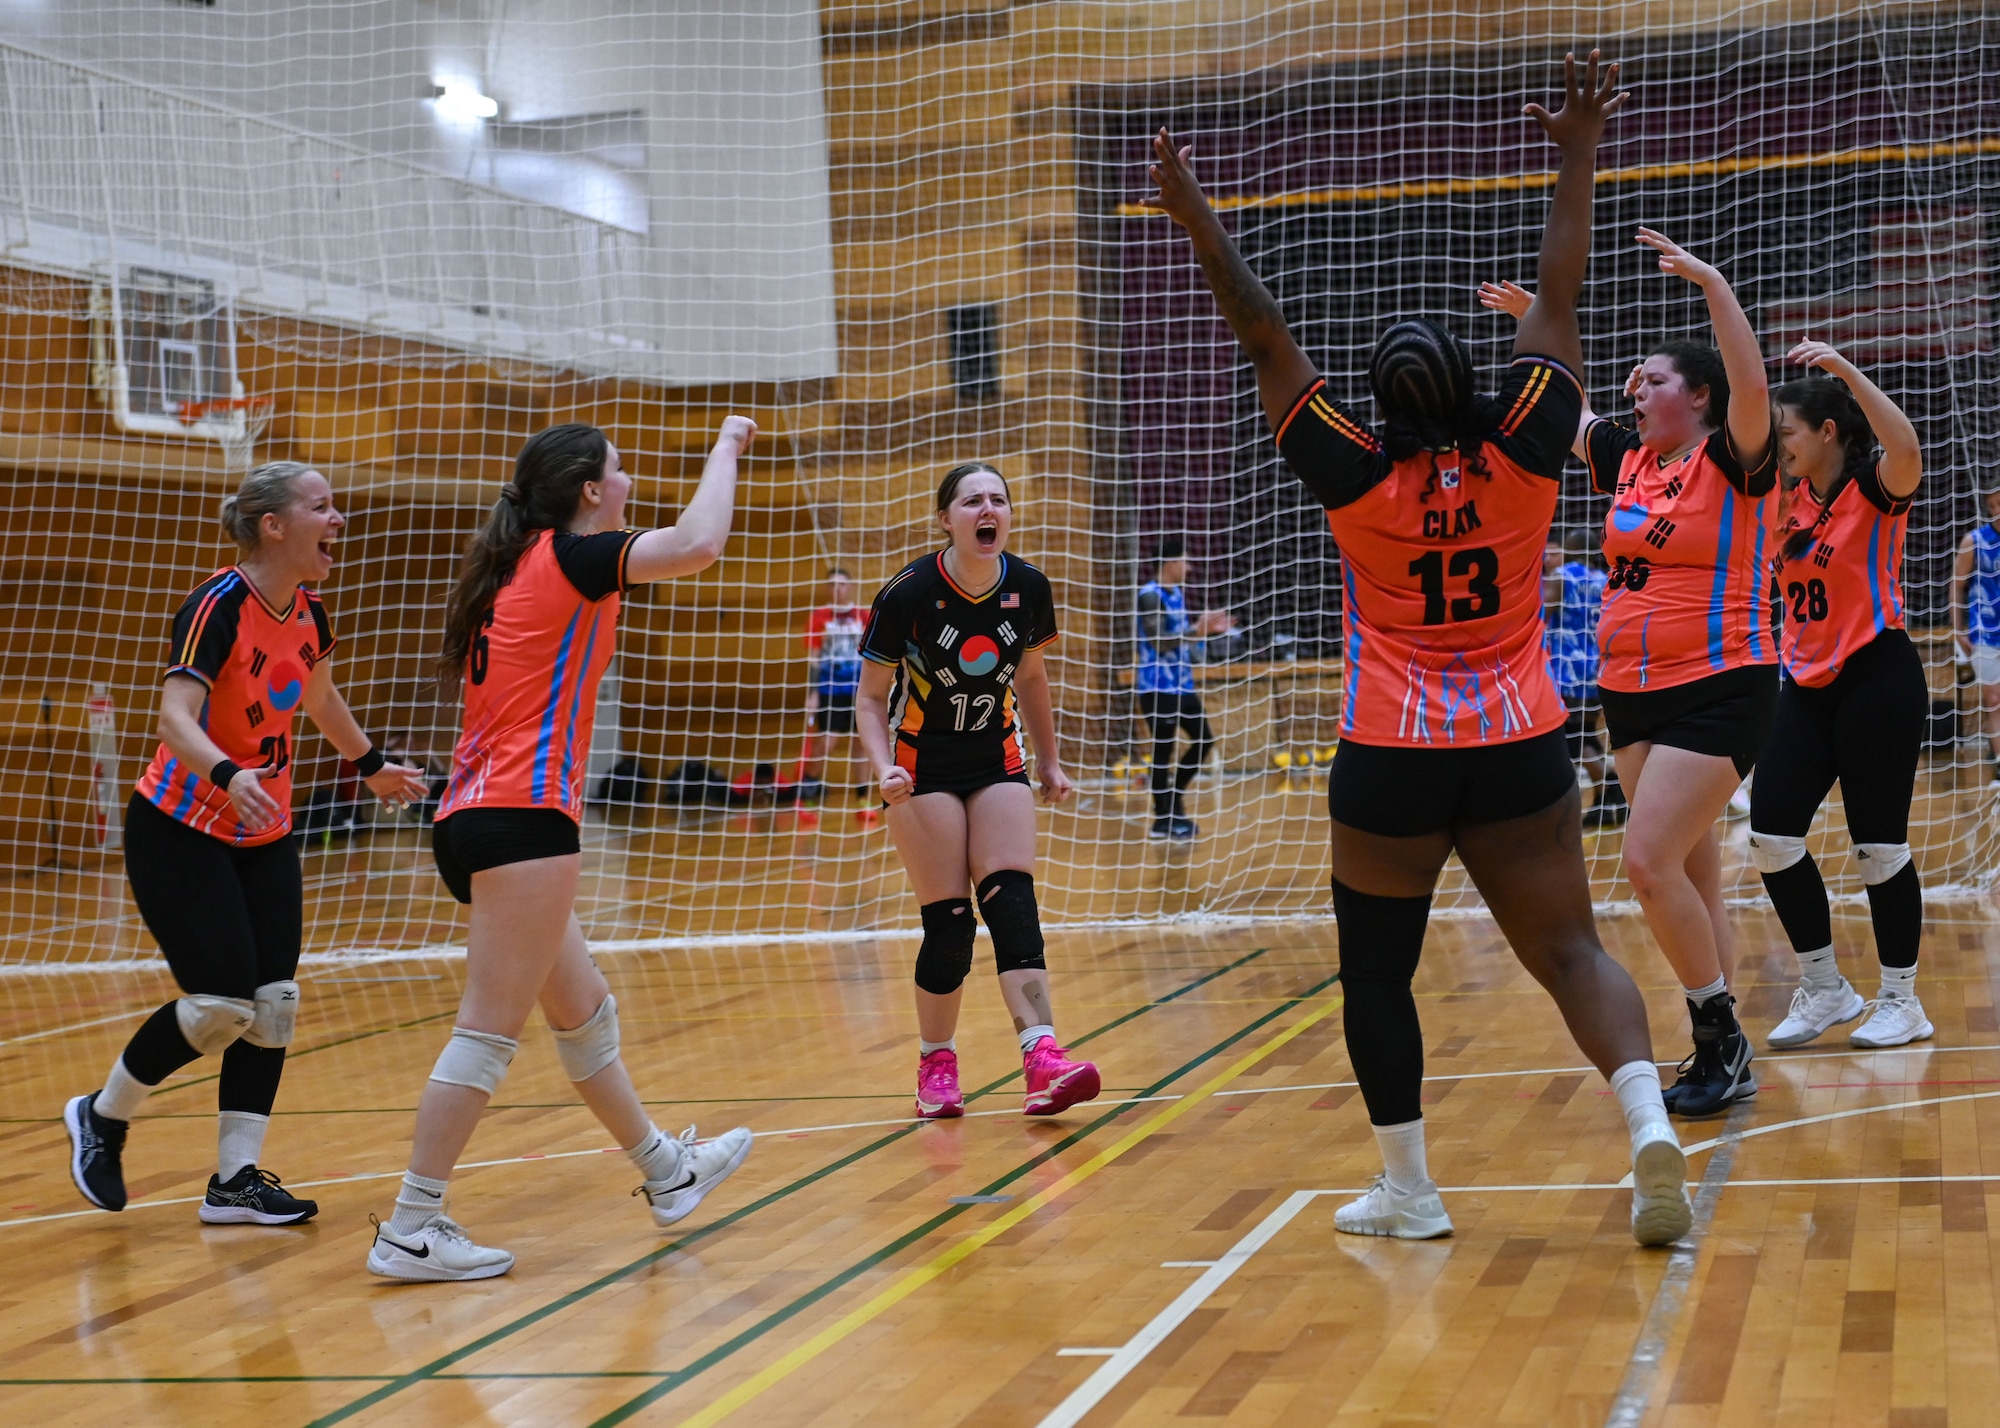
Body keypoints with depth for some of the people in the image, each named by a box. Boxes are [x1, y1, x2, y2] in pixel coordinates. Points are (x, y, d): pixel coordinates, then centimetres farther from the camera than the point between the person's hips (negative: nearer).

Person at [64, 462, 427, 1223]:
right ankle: (101, 1116, 13)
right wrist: (228, 775, -49)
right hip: (180, 832, -7)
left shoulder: (307, 612, 1)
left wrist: (373, 765, 35)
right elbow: (175, 717, -31)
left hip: (265, 834, 7)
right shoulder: (218, 606, -21)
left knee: (272, 1003, 0)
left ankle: (235, 1180, 6)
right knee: (220, 1005, -12)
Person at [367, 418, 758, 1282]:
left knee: (584, 1011, 21)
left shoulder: (516, 570, 19)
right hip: (521, 819, -10)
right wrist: (727, 448, -5)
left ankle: (664, 1172, 36)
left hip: (476, 818, 10)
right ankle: (410, 1230, -7)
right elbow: (698, 543, -18)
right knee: (491, 1029, -8)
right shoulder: (567, 555, -7)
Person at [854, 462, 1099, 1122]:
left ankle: (1042, 1057, -25)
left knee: (1012, 902, -14)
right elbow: (870, 697, -8)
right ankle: (936, 1064, 11)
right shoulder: (907, 594, -17)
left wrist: (1049, 761, 14)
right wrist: (883, 768, -24)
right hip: (925, 766, -3)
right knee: (948, 923, -7)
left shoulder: (1029, 589, -6)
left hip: (998, 761, 3)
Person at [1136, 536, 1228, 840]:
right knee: (1162, 751, -2)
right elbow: (1160, 642, -23)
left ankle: (1173, 797, 24)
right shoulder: (1149, 595, -15)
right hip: (1158, 688, -9)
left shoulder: (1177, 593, 13)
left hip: (1183, 684, 9)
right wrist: (1196, 629, -27)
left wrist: (1207, 629, 5)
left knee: (1204, 740, 11)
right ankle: (1164, 818, 7)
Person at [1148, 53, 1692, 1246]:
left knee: (1377, 972, 11)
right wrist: (1580, 158, 11)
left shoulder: (1358, 478, -7)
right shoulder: (1523, 454, -4)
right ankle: (1649, 1117, -20)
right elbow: (1561, 300, 4)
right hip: (1521, 753, 2)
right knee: (1571, 950, 2)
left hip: (1391, 764, -1)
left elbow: (1269, 340, -3)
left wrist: (1199, 222, 3)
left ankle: (1409, 1189, 14)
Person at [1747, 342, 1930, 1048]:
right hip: (1808, 686, 7)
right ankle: (1824, 989, 12)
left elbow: (1905, 452, -33)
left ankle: (1901, 1001, 12)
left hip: (1876, 682, -7)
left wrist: (1844, 369, -35)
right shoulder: (1790, 500, 10)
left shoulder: (1873, 488, -10)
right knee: (1770, 834, -1)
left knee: (1879, 843, -2)